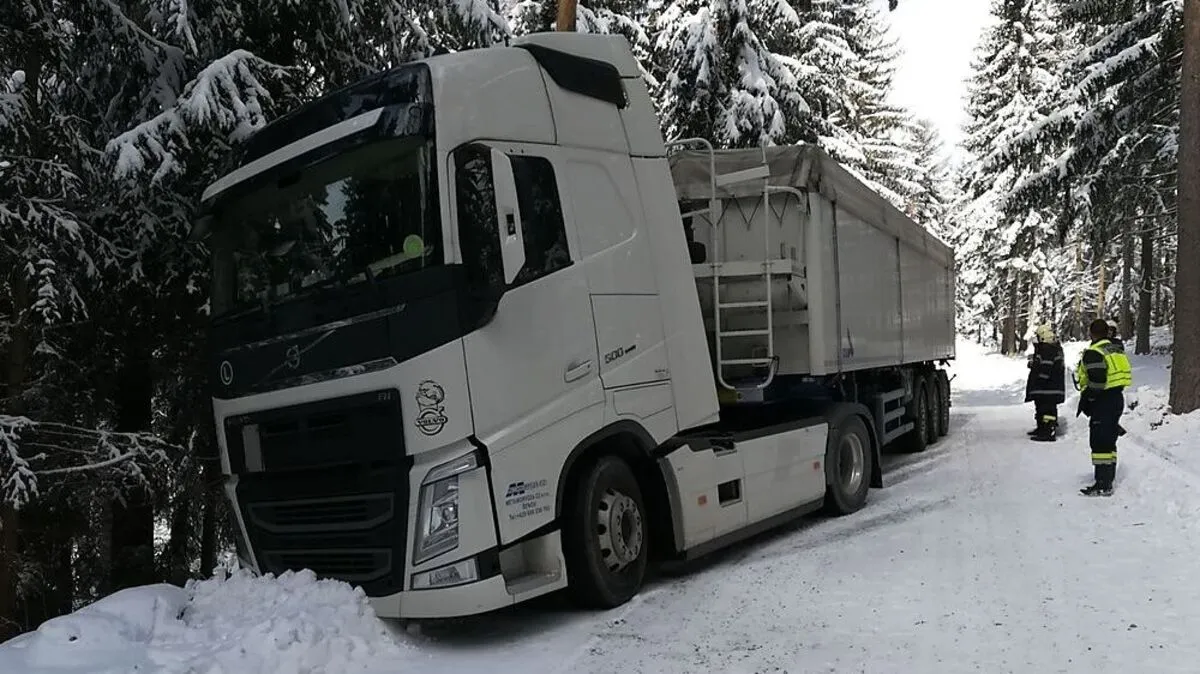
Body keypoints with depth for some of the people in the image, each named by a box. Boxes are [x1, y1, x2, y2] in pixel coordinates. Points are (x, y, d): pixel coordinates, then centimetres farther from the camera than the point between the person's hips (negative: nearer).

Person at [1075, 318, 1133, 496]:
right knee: (1109, 442, 16)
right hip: (1118, 398, 9)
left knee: (1100, 443, -7)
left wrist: (1085, 400, -13)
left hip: (1102, 403, -9)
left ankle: (1103, 485, -7)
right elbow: (1124, 376, 17)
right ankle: (1108, 480, 24)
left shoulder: (1093, 353, -15)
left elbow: (1097, 381, -24)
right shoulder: (1116, 349, 15)